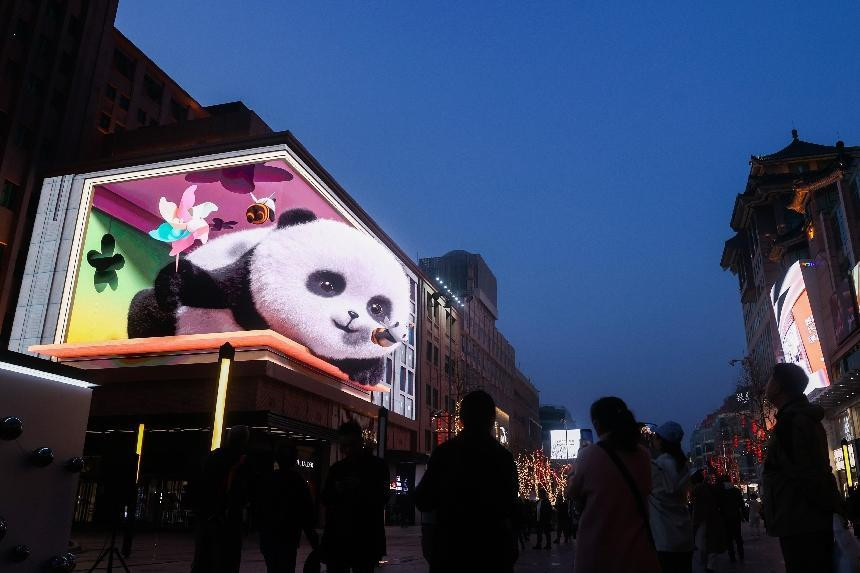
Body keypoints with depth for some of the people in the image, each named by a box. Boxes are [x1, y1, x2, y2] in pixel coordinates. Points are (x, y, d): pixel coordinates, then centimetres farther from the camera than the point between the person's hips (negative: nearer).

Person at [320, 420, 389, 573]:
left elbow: (381, 498, -6)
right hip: (336, 537, 3)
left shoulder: (377, 466, 1)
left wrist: (359, 489, -18)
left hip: (365, 538, -3)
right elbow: (325, 498, 11)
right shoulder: (336, 468, 13)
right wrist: (336, 491, -9)